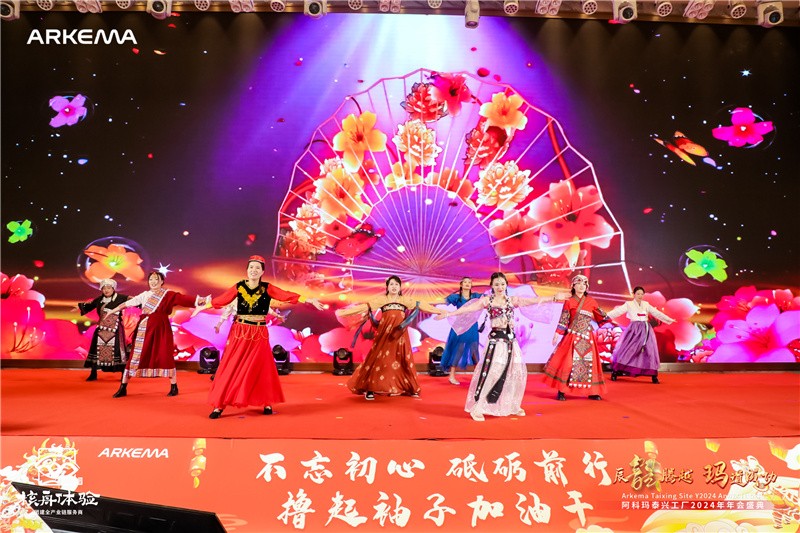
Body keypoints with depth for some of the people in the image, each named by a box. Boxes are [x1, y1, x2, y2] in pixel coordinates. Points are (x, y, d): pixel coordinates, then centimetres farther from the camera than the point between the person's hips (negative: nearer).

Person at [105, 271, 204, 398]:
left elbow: (182, 298, -11)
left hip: (160, 329, -3)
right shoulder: (145, 295, 13)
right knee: (135, 356, 4)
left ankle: (174, 387, 10)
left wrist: (198, 300, -25)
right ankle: (123, 388, 11)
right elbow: (128, 303, 18)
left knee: (165, 357, -2)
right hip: (144, 329, 3)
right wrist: (113, 310, 22)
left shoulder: (168, 295, 2)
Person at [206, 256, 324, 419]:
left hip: (259, 334, 0)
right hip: (239, 332, 0)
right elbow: (220, 300, 4)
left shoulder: (267, 288, -4)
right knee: (231, 369, 1)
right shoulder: (239, 287, -1)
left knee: (261, 368, 7)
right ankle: (219, 405, 7)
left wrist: (309, 300, -24)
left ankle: (267, 403, 22)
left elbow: (286, 295, -14)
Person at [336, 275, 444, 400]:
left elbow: (421, 305, 11)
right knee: (379, 358, -5)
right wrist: (344, 312, -6)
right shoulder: (381, 299, 5)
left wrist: (440, 311, 10)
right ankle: (370, 389, 2)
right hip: (385, 334, -2)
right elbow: (365, 307, 0)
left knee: (403, 360, 5)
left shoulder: (406, 300, 10)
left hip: (400, 334, 2)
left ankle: (410, 388, 17)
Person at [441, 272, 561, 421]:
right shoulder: (487, 300, -2)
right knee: (490, 372, -9)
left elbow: (536, 300, 5)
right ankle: (477, 408, -3)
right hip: (496, 340, -5)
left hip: (510, 339, 5)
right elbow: (469, 308, -10)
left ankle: (513, 405, 28)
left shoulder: (513, 300, 8)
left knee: (517, 371, 10)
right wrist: (449, 313, -18)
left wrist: (555, 298, -1)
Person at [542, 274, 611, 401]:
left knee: (589, 362, 4)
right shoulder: (569, 302, 2)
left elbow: (600, 315, 16)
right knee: (568, 361, -6)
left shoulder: (591, 301, 10)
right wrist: (557, 334, -6)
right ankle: (561, 391, -1)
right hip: (572, 337, -3)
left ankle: (592, 392, 12)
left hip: (587, 338, 3)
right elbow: (563, 320, -1)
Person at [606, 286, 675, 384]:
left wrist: (669, 319, 12)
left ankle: (653, 376, 6)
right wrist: (606, 315, -25)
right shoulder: (629, 304, 1)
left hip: (646, 329, 4)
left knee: (650, 351, 0)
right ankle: (615, 372, -4)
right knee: (627, 350, -8)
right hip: (634, 329, -4)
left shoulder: (646, 304, 13)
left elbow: (657, 313, 15)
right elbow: (618, 311, -11)